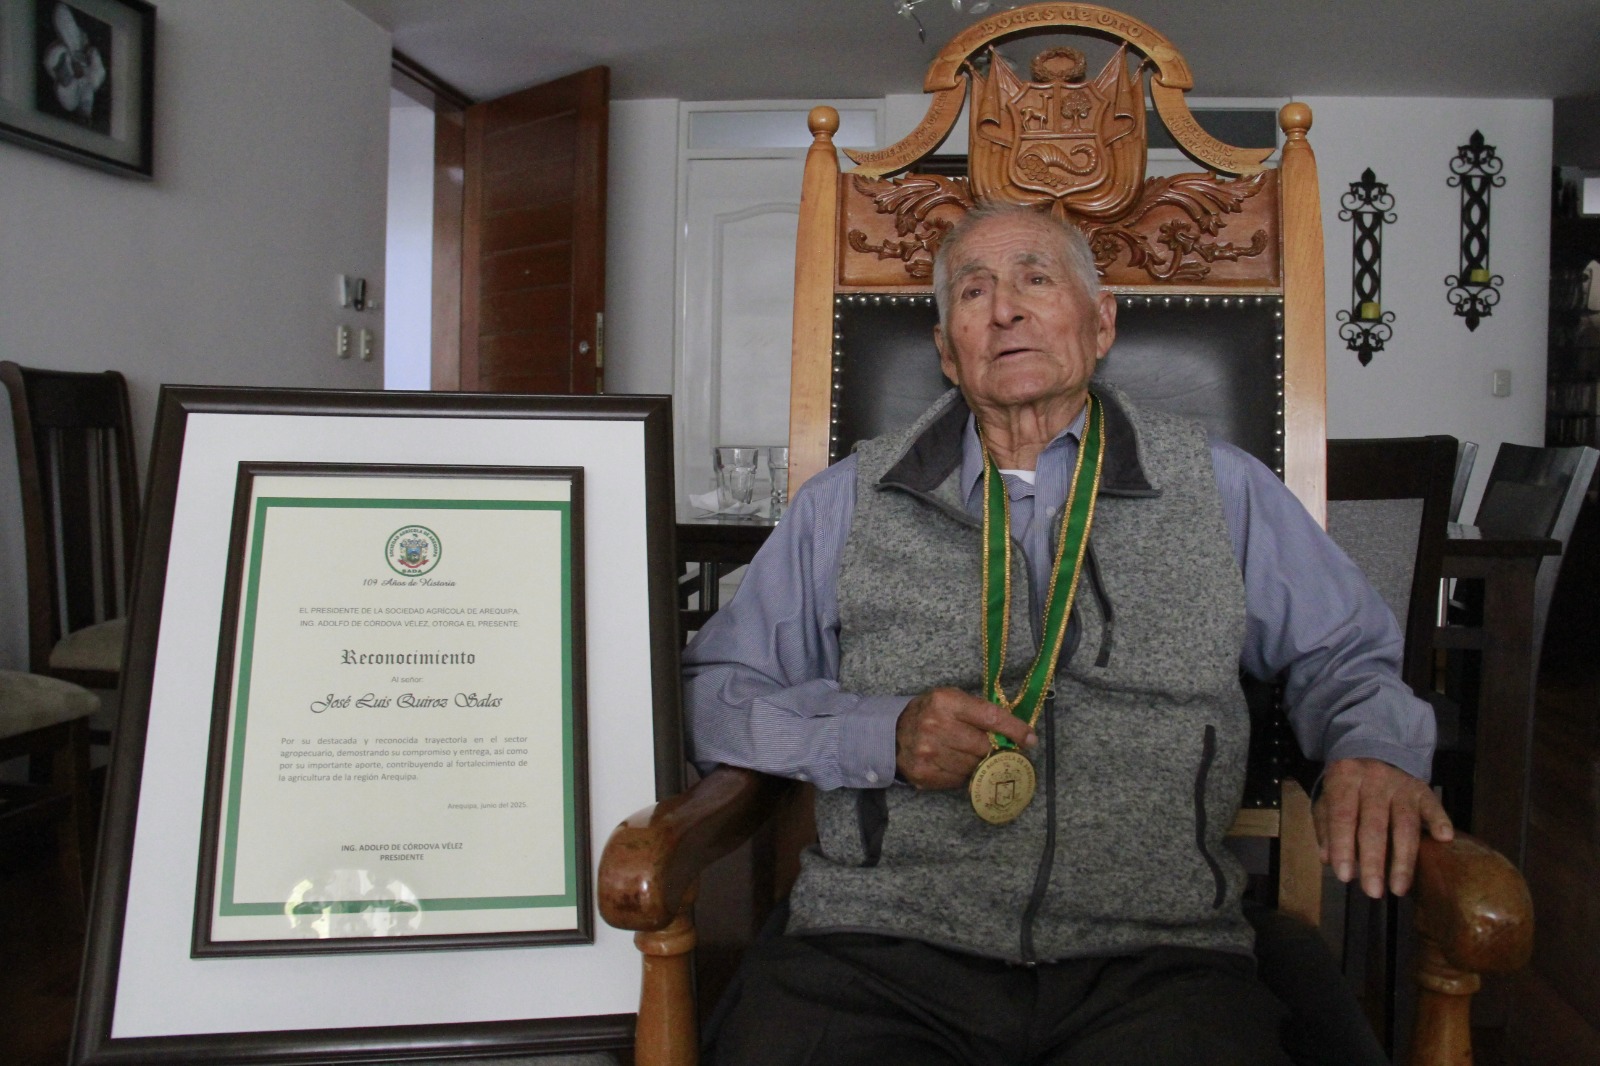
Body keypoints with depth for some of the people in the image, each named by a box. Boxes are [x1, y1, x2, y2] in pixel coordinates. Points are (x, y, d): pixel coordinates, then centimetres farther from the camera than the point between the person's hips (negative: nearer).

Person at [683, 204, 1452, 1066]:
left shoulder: (1219, 489, 14)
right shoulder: (848, 502, 12)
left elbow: (1342, 654, 22)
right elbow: (711, 693, 10)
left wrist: (1372, 748, -1)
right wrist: (879, 735, -6)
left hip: (1150, 956, 1)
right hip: (881, 952, 0)